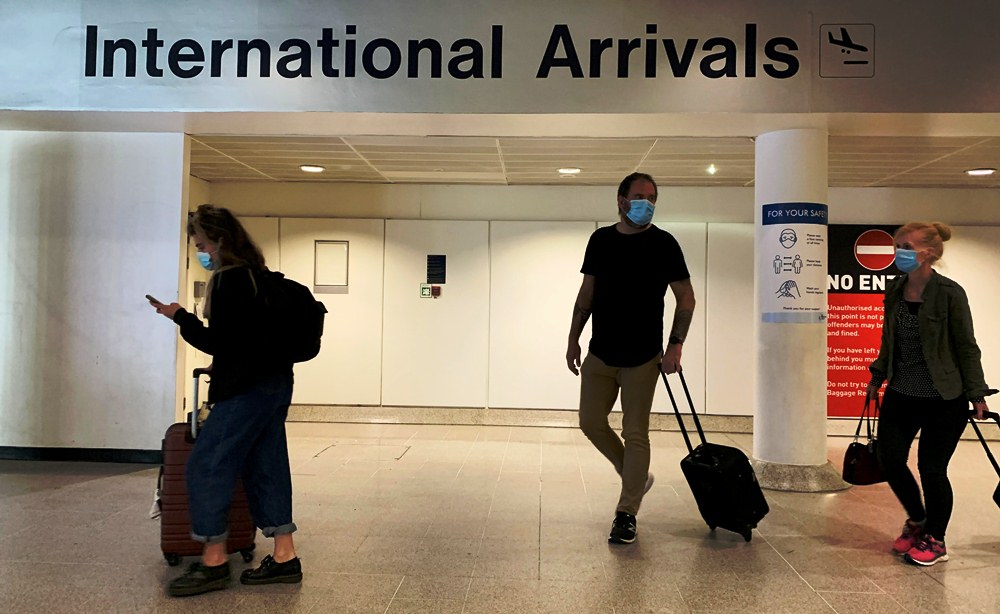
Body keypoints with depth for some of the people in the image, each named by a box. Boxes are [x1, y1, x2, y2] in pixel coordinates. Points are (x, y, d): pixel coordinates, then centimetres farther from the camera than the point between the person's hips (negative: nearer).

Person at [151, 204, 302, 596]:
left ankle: (214, 562, 6)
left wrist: (179, 316, -6)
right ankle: (284, 557, 16)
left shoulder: (229, 280, -15)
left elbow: (218, 343, -15)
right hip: (275, 383, 10)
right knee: (266, 467, 12)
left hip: (247, 389, -10)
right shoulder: (257, 274, 13)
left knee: (206, 465, -2)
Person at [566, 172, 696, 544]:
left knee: (635, 434, 0)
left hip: (643, 358, -4)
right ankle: (637, 477, 30)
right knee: (591, 422, 6)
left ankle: (626, 514, 12)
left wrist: (675, 345, -12)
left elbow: (686, 297, -3)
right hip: (600, 353, 4)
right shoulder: (601, 240, 7)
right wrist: (573, 339, 9)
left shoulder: (663, 244, -5)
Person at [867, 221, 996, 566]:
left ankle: (935, 541, 24)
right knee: (890, 461, 6)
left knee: (931, 468, 2)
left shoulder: (949, 293, -14)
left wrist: (977, 394, -8)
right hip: (901, 393, 6)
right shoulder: (895, 291, 2)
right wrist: (878, 376, 18)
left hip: (944, 398, -5)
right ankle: (917, 521, 33)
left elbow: (966, 346, -9)